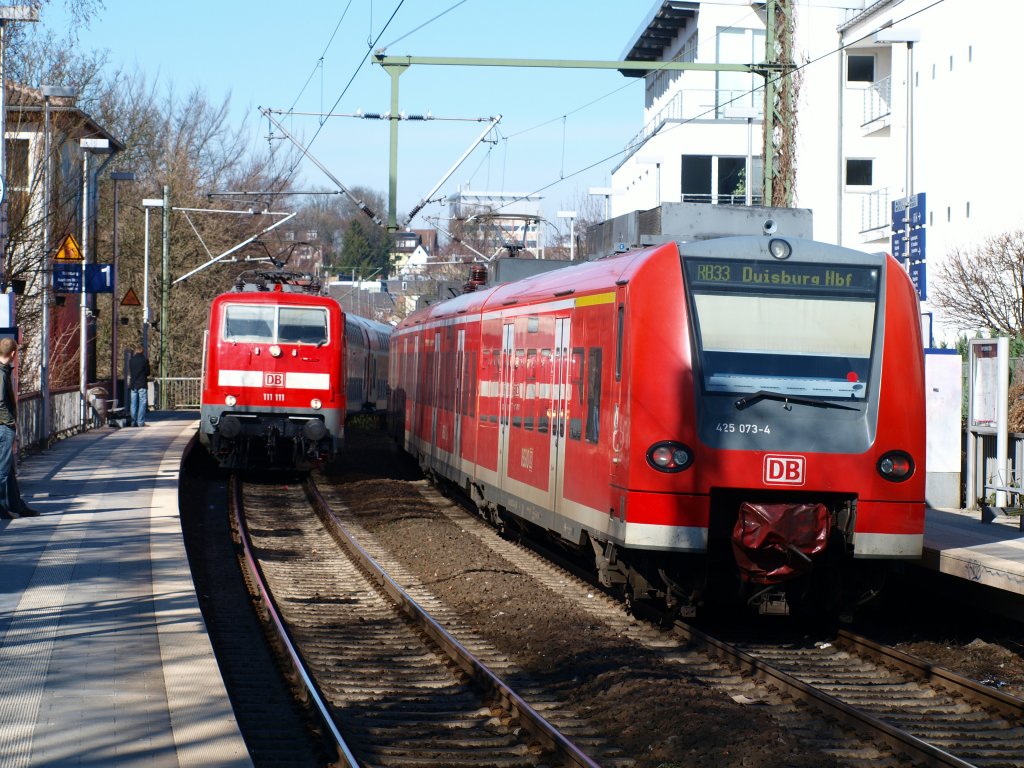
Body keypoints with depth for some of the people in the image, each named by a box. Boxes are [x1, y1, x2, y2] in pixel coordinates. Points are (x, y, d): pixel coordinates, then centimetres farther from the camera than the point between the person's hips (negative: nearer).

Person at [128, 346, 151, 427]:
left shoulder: (131, 360, 5)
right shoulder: (145, 360, -7)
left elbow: (129, 372, 11)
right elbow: (148, 373, -2)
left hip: (133, 384, 4)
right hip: (142, 384, -4)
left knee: (133, 403, 8)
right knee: (142, 403, -3)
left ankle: (133, 422, 5)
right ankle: (141, 422, -9)